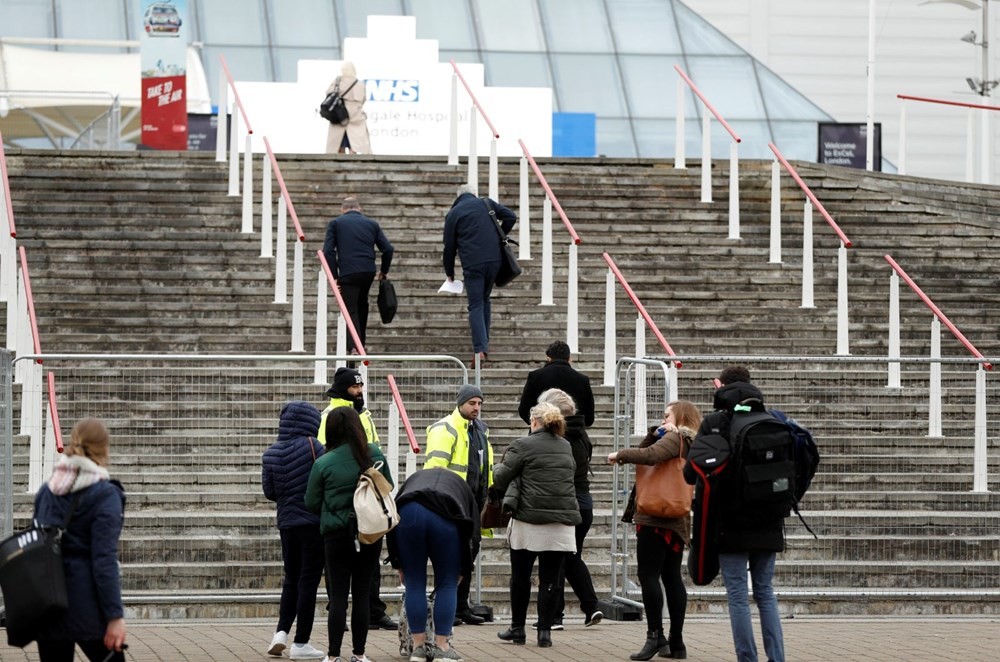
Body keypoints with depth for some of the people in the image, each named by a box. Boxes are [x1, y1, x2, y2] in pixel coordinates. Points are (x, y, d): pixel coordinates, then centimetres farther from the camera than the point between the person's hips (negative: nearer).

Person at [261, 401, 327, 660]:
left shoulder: (270, 454, 3)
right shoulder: (311, 446, -12)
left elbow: (269, 492, 7)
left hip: (286, 523, 5)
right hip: (314, 522, -5)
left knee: (291, 580, 18)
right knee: (308, 582, 1)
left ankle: (281, 633, 5)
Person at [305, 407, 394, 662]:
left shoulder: (323, 463, -10)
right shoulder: (375, 455, -3)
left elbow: (312, 503, -1)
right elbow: (389, 488, 11)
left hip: (337, 534, -2)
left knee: (338, 596, 1)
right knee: (362, 594, 9)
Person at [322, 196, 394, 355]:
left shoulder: (335, 223, 6)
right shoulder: (371, 224, 14)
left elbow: (328, 251, -5)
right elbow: (388, 249, 9)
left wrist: (334, 275, -2)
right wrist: (383, 271, 22)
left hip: (348, 272, -3)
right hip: (368, 271, 3)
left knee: (351, 309, -2)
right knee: (362, 303, 26)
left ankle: (354, 346, -20)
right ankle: (362, 340, 35)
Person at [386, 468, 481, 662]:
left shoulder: (414, 479, 39)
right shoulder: (460, 485, 37)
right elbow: (473, 533, 27)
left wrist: (399, 566, 31)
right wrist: (461, 571, 33)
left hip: (408, 514, 1)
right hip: (445, 517, -1)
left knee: (414, 585, 13)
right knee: (447, 585, 13)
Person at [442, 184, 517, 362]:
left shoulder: (453, 214, 7)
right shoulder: (486, 204, 14)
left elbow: (449, 246, 8)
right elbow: (511, 217, 5)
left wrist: (449, 273, 19)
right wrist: (499, 236, 19)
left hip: (472, 264, -3)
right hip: (494, 259, 3)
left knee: (476, 305, -4)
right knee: (484, 300, 20)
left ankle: (480, 349, -19)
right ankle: (484, 342, 20)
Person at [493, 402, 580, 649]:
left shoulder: (523, 446, -4)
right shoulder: (566, 447, 12)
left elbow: (500, 480, -4)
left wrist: (499, 468, 18)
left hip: (529, 521, -3)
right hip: (562, 523, 3)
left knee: (520, 577, 10)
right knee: (550, 579, 4)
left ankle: (517, 628, 17)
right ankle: (545, 632, 2)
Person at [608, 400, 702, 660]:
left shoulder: (675, 438, -7)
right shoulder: (690, 444, 20)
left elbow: (650, 455, -26)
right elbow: (644, 455, 21)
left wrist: (620, 454, -14)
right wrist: (653, 435, 5)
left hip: (656, 519, -9)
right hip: (677, 521, 9)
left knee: (649, 575, -10)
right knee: (672, 577, 9)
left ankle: (655, 636, -16)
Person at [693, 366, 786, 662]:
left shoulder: (714, 423, -7)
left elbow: (692, 474, -10)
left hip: (732, 524, -4)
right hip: (767, 524, 4)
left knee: (738, 595, 0)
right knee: (765, 592, 12)